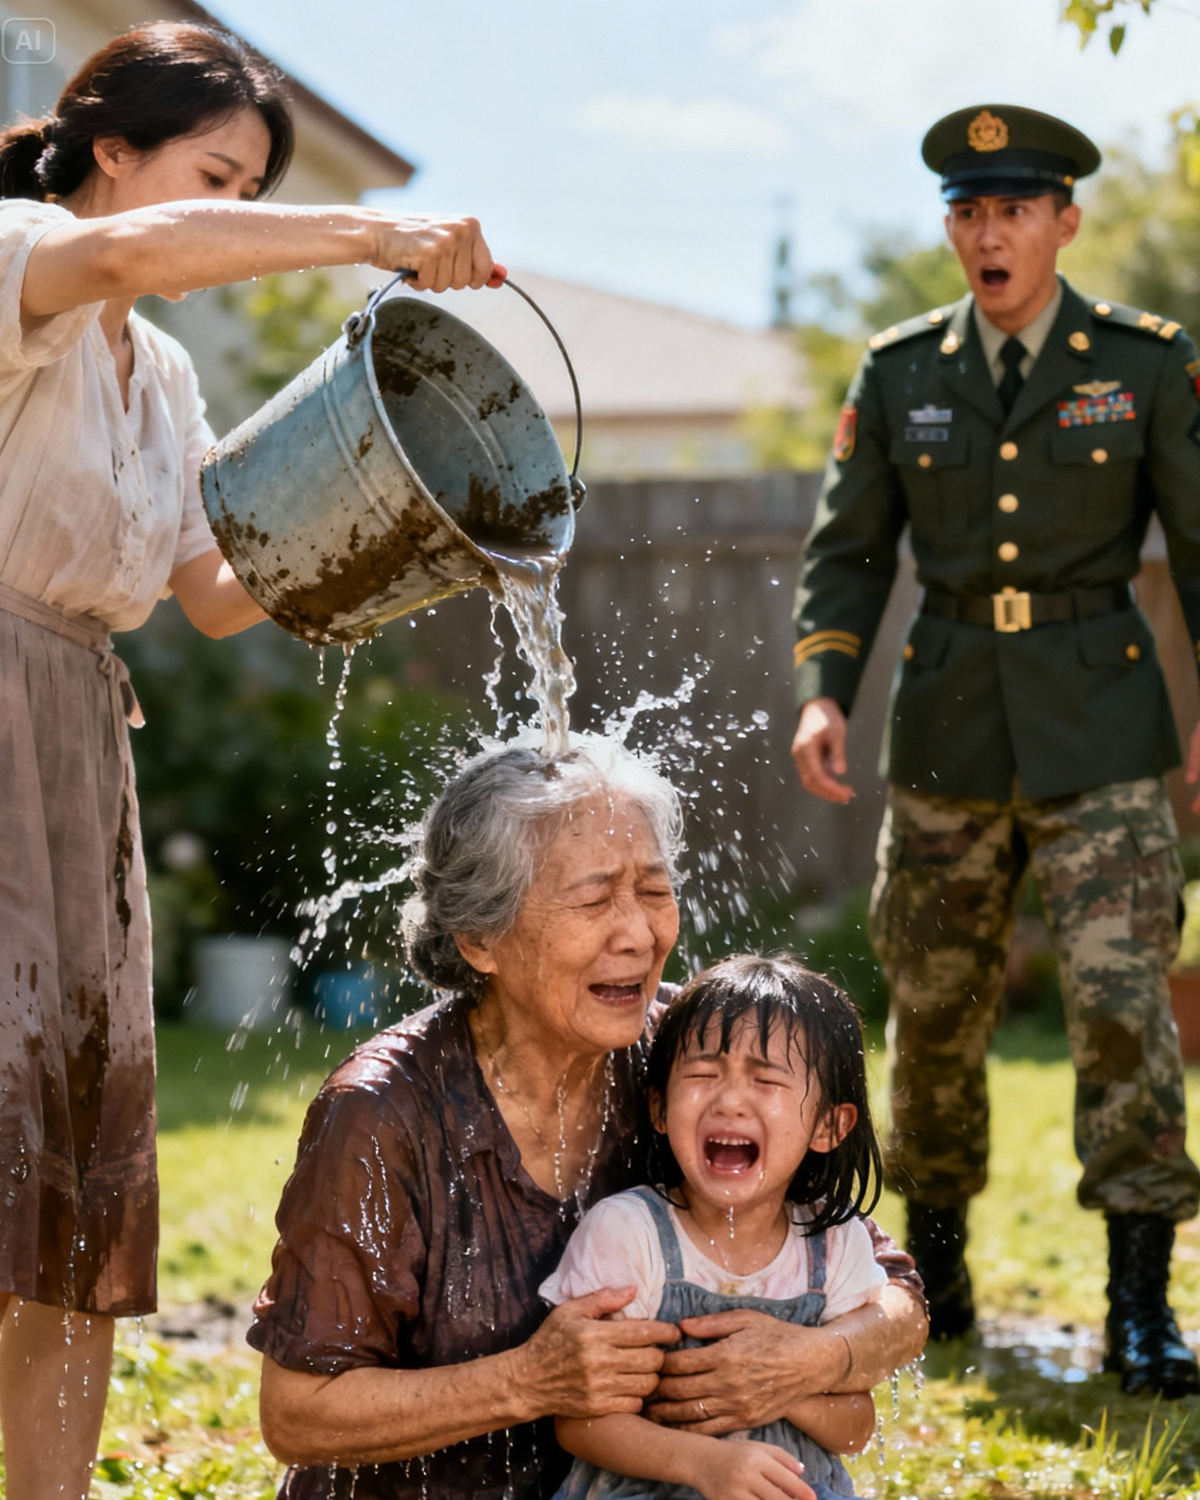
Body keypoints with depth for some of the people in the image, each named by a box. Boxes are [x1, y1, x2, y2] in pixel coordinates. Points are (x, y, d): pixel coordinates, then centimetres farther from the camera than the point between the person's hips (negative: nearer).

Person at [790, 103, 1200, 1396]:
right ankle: (935, 1273, 26)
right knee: (933, 1010, 9)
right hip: (949, 732, 3)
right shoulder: (898, 373, 4)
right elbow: (846, 550, 7)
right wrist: (823, 693, -7)